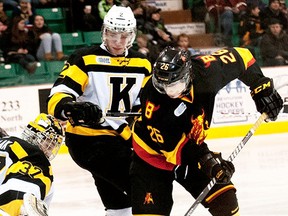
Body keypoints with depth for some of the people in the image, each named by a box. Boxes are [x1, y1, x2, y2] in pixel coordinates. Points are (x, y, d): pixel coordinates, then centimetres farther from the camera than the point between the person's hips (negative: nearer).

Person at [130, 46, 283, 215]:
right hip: (154, 154, -4)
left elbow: (240, 57, -6)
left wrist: (262, 88, -7)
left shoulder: (204, 70, -24)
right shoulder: (152, 96, -32)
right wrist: (204, 160, -36)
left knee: (225, 200, -2)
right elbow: (172, 145, -28)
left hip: (192, 146, 4)